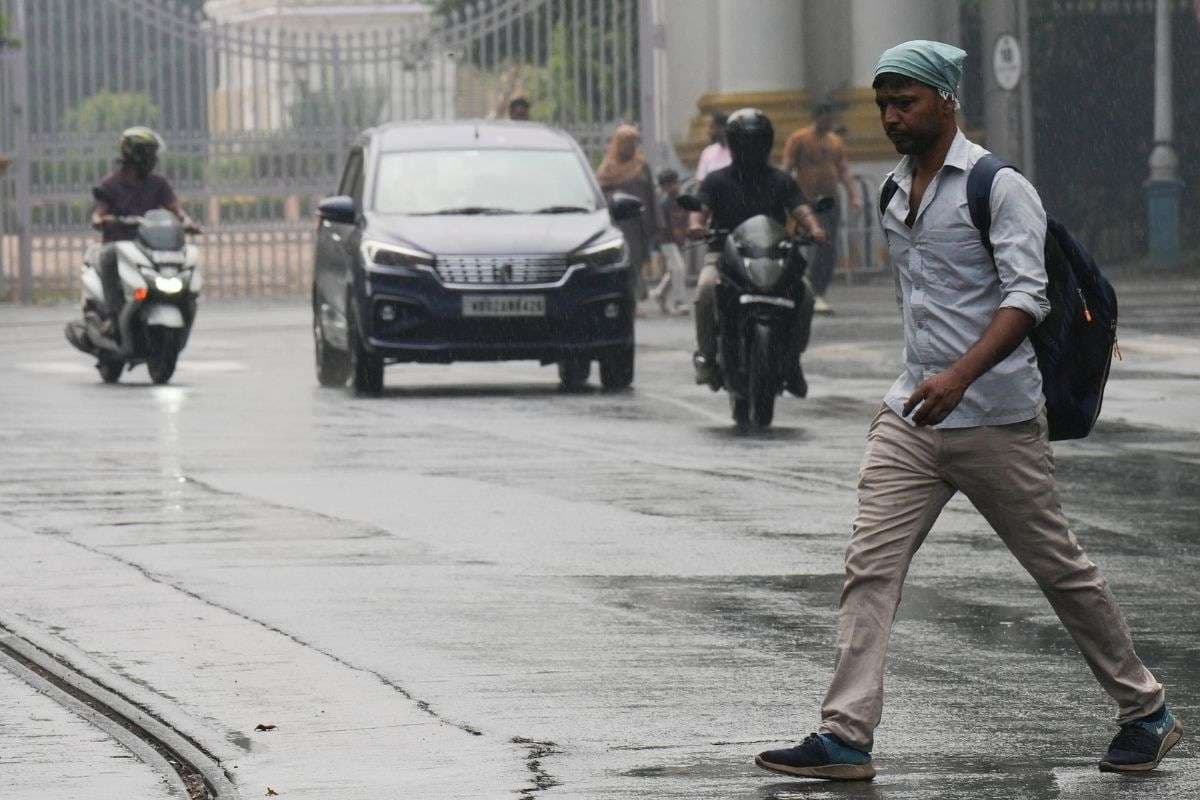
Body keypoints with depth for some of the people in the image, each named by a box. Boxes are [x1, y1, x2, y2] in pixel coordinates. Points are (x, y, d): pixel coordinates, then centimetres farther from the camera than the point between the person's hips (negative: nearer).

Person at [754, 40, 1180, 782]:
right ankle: (846, 736, -12)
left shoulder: (999, 187, -10)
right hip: (912, 415, 6)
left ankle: (1147, 713, 21)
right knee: (870, 567, -8)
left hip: (997, 417, -6)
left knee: (1062, 569, 5)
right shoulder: (896, 196, 12)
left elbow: (1027, 297, -21)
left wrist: (961, 375, -34)